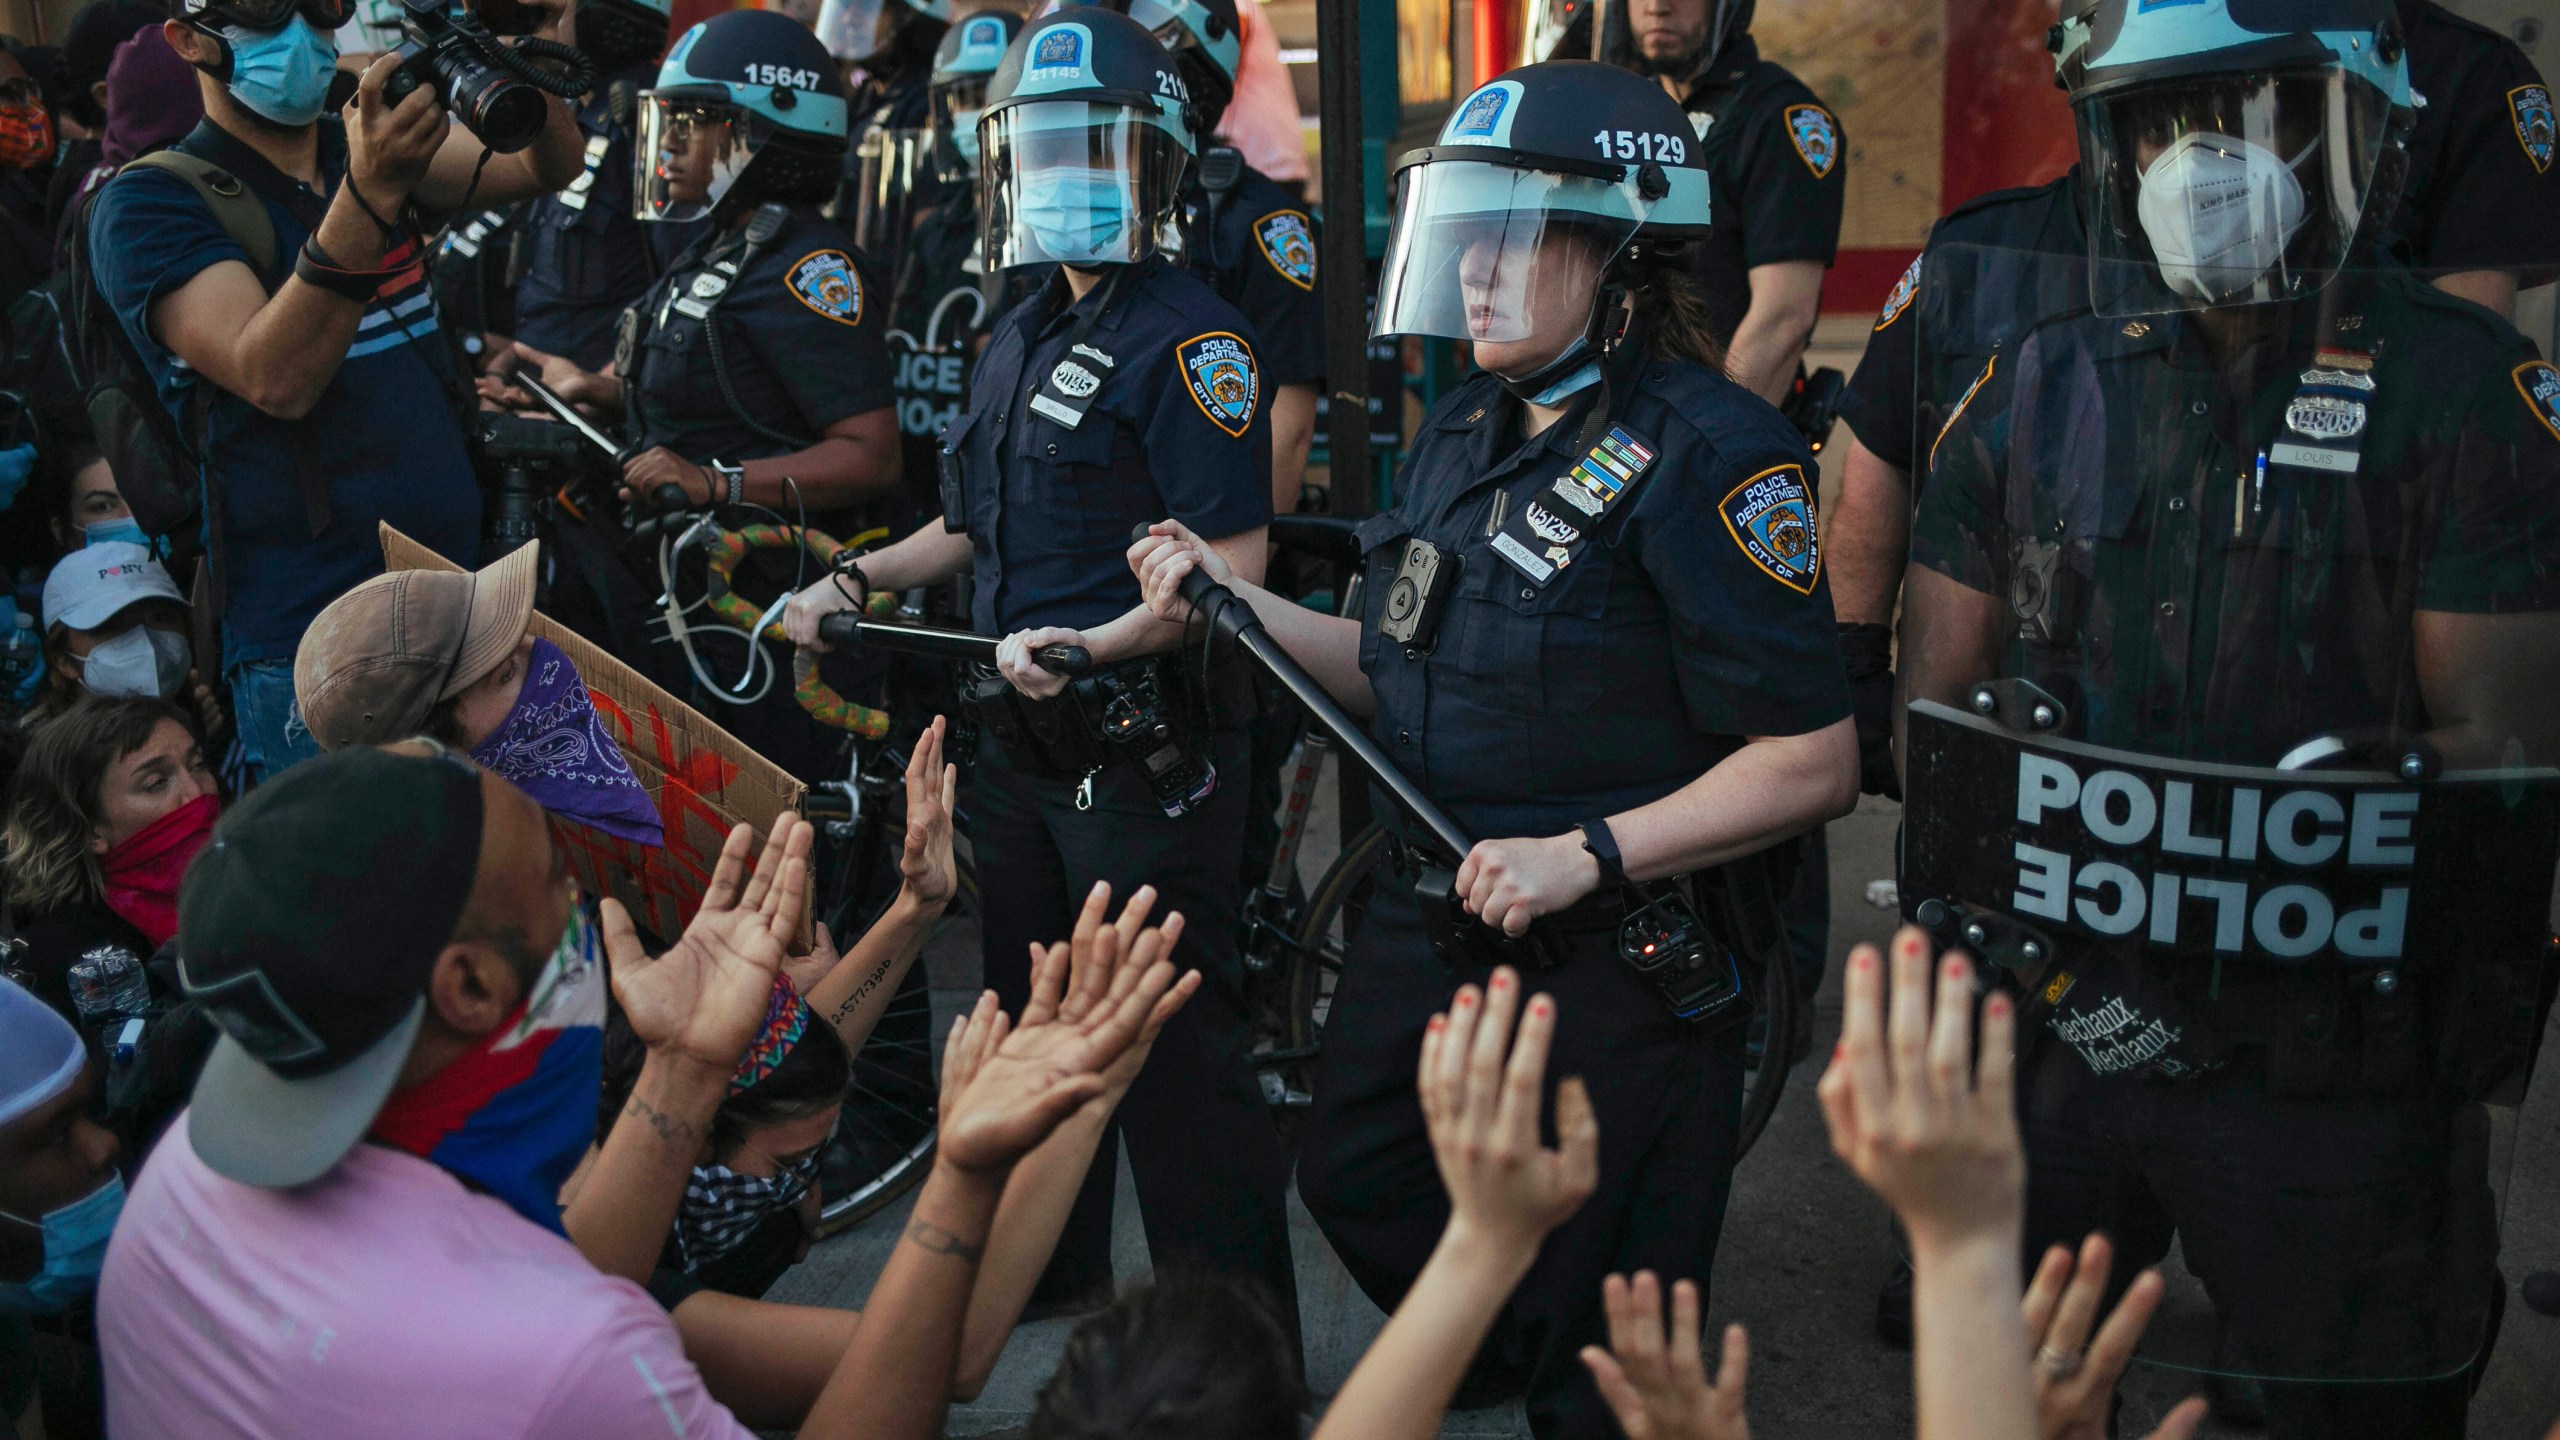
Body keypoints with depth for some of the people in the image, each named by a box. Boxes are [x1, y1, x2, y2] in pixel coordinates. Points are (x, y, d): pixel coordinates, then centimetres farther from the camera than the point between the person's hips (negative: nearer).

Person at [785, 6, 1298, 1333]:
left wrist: (1090, 646, -31)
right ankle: (1051, 1270, 38)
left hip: (1146, 744, -9)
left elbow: (1233, 565, -20)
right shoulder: (1020, 340, 14)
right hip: (1022, 736, 9)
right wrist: (855, 581, 12)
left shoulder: (1192, 340, -13)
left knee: (1173, 1046, -3)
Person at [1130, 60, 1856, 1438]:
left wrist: (1587, 856, -26)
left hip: (1614, 963, -8)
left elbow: (1813, 761, -20)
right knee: (1355, 1183, 24)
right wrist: (1230, 597, 4)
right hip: (1425, 919, 8)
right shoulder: (1461, 431, 7)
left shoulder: (1706, 455, -19)